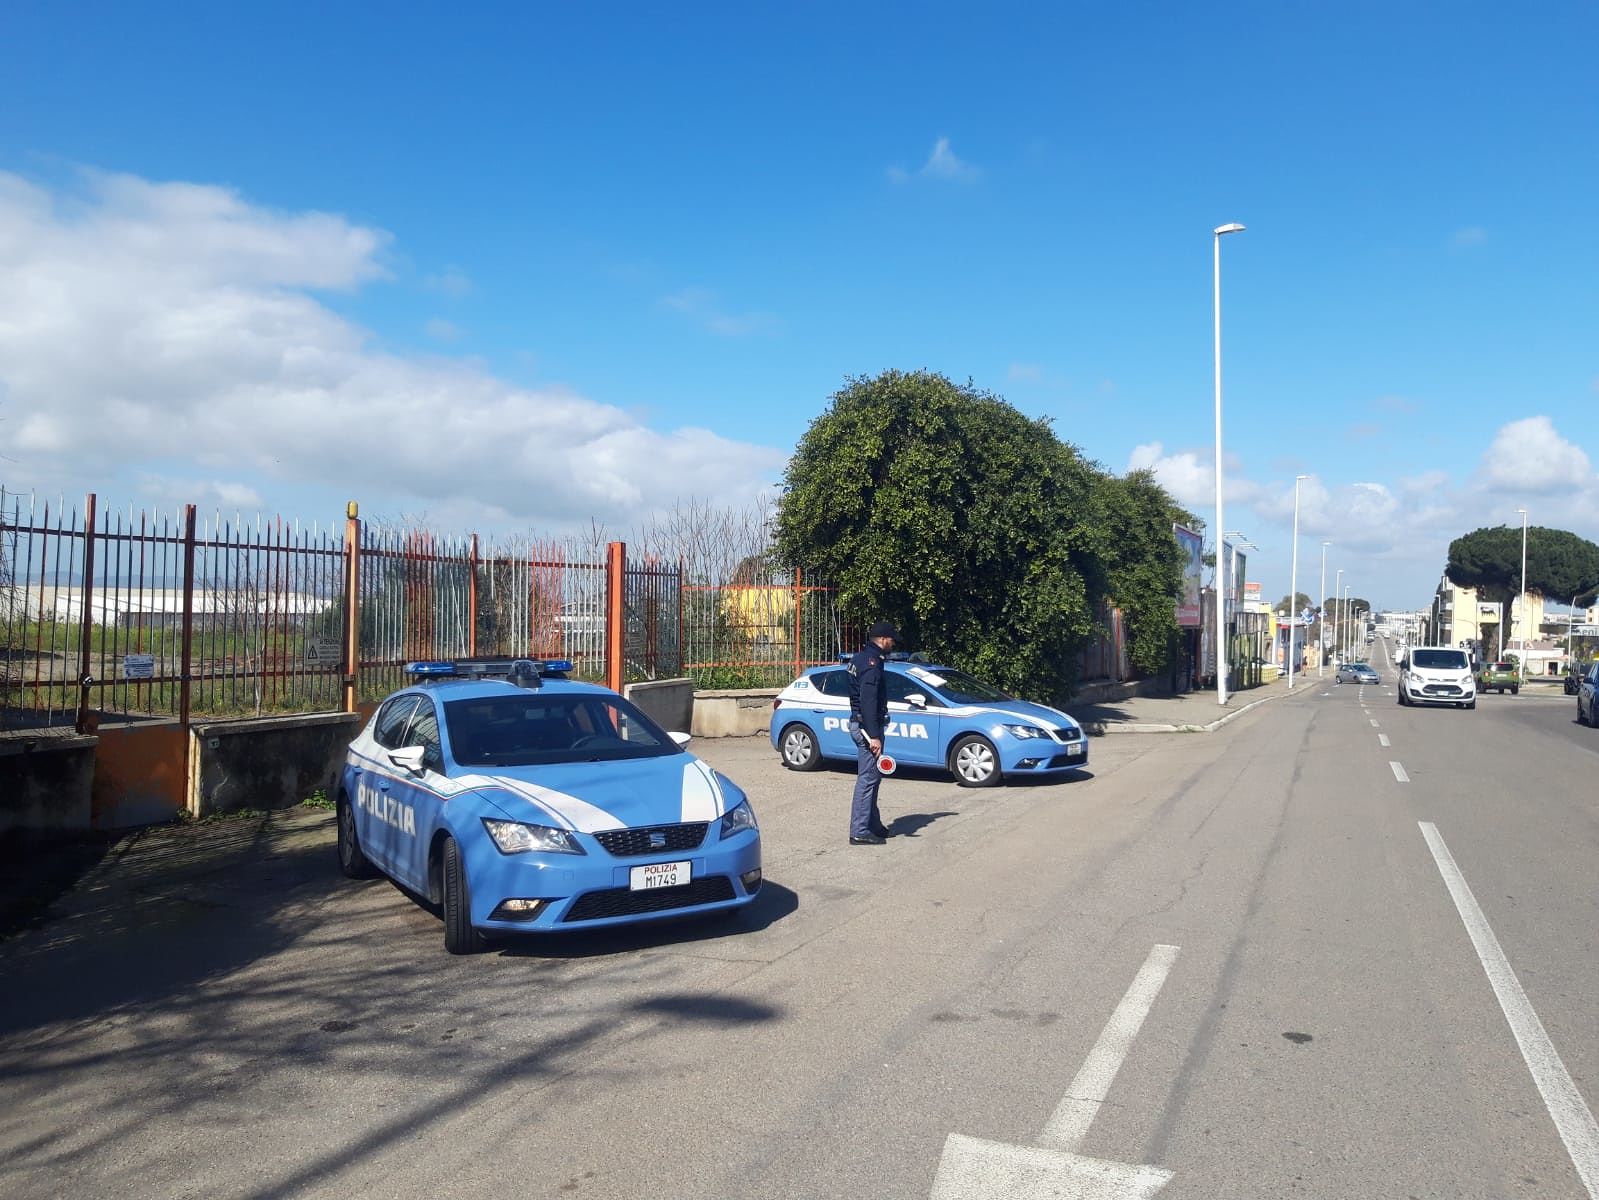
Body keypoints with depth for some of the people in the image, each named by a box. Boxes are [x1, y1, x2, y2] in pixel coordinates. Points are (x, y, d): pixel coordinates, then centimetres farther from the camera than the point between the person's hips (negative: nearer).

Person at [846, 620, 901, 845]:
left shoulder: (860, 657, 13)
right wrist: (874, 736, -24)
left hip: (859, 723, 10)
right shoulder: (872, 662, -18)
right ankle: (859, 831, -2)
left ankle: (873, 825, 26)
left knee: (871, 776, 18)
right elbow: (868, 702, -24)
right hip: (867, 726, -10)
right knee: (868, 778, -6)